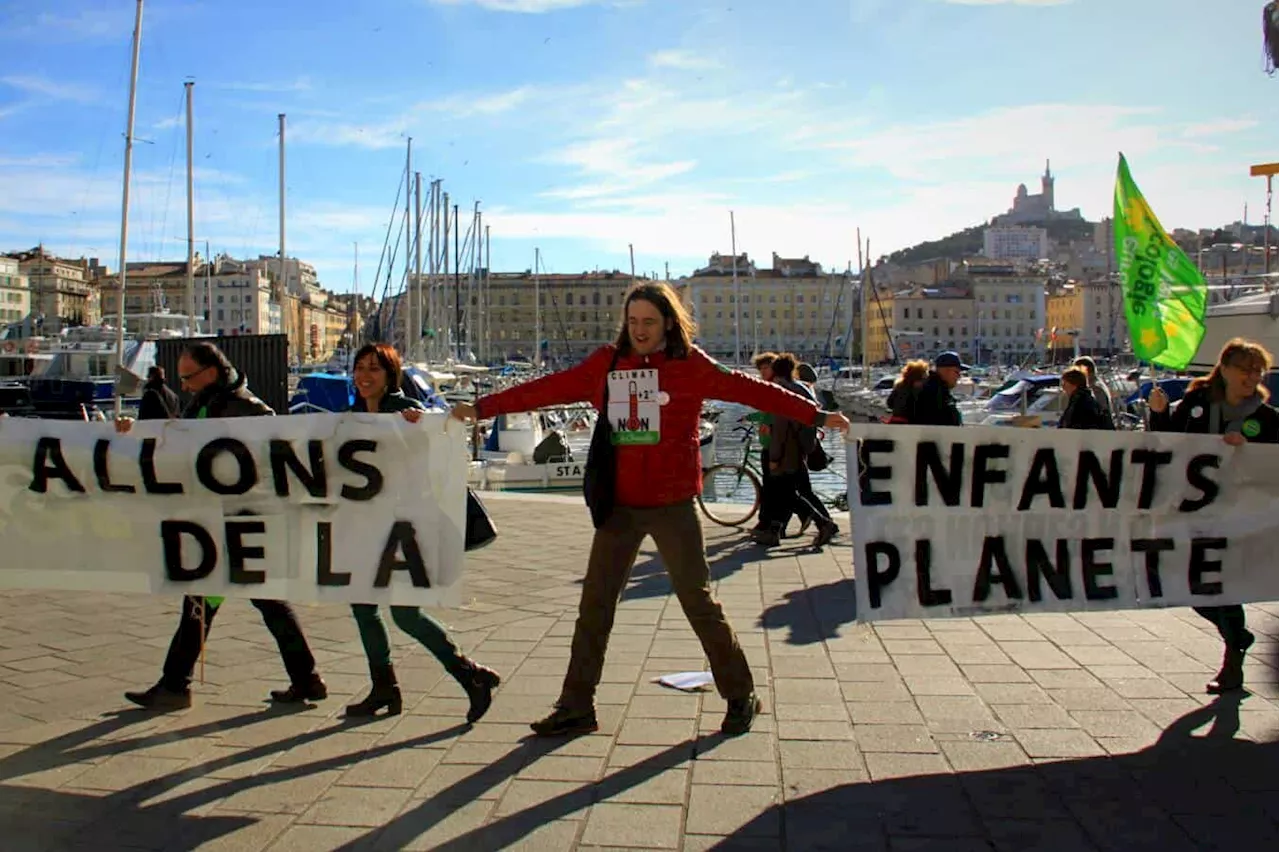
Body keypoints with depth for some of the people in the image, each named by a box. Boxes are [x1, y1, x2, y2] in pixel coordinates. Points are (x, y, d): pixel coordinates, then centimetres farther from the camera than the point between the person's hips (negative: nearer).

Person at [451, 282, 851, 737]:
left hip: (672, 505, -4)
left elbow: (748, 389, -8)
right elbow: (549, 389, 7)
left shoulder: (690, 365, -4)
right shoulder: (606, 363, 5)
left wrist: (817, 415, -13)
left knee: (699, 603, 2)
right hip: (619, 505, 4)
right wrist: (482, 407, 7)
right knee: (594, 606, 8)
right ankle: (576, 708, 20)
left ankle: (741, 697, 21)